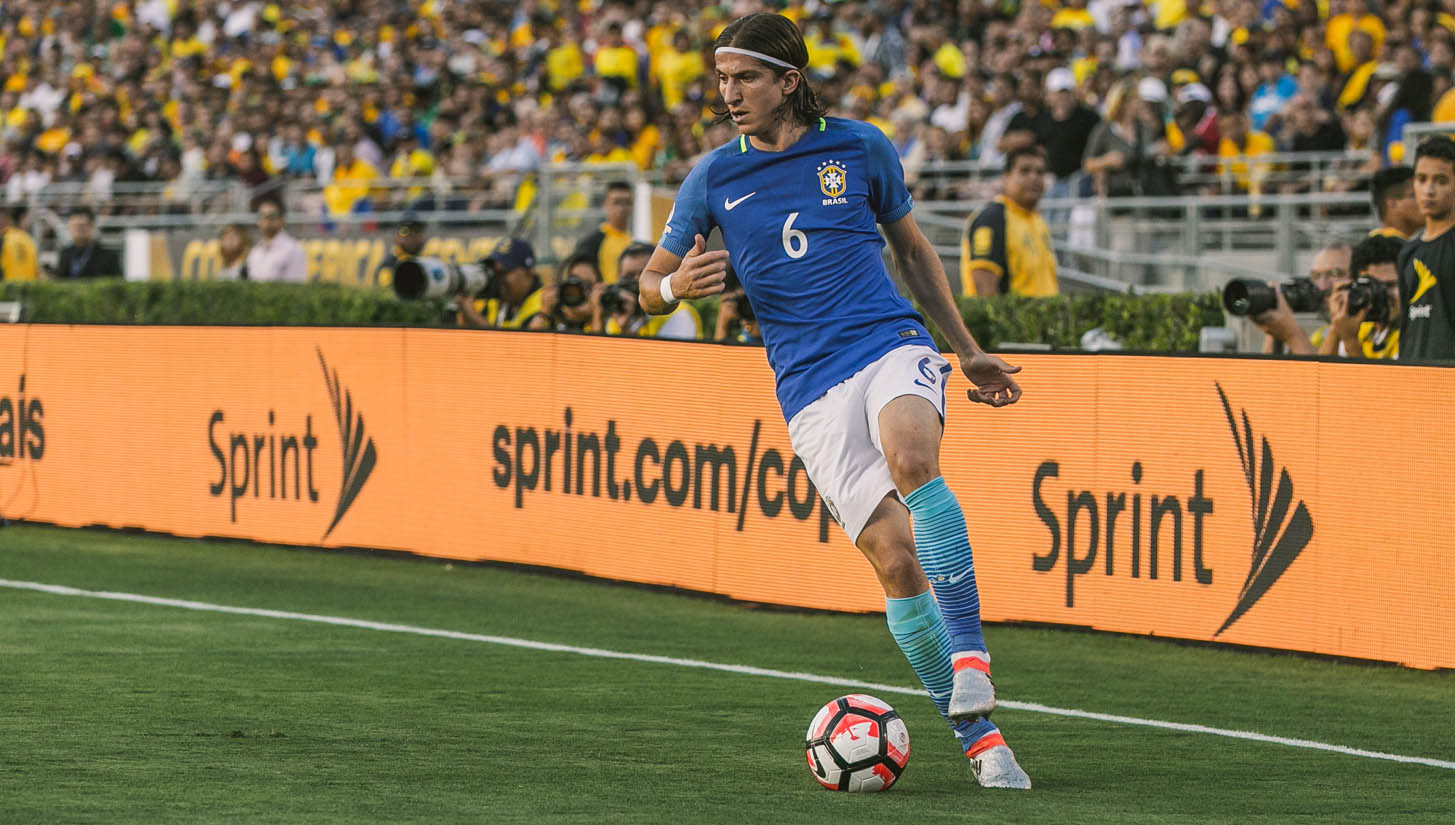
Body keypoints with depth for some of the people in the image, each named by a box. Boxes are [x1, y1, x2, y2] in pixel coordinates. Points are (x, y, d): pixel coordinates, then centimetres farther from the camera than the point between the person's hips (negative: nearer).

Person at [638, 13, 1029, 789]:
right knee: (894, 559, -10)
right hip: (810, 387, 1)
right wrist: (676, 287, -13)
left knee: (911, 457, -35)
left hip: (890, 342, -1)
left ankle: (969, 651, -28)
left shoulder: (860, 148, 7)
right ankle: (978, 737, -3)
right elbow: (649, 287, 12)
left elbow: (912, 246, 20)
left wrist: (968, 349, 21)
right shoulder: (713, 178, 6)